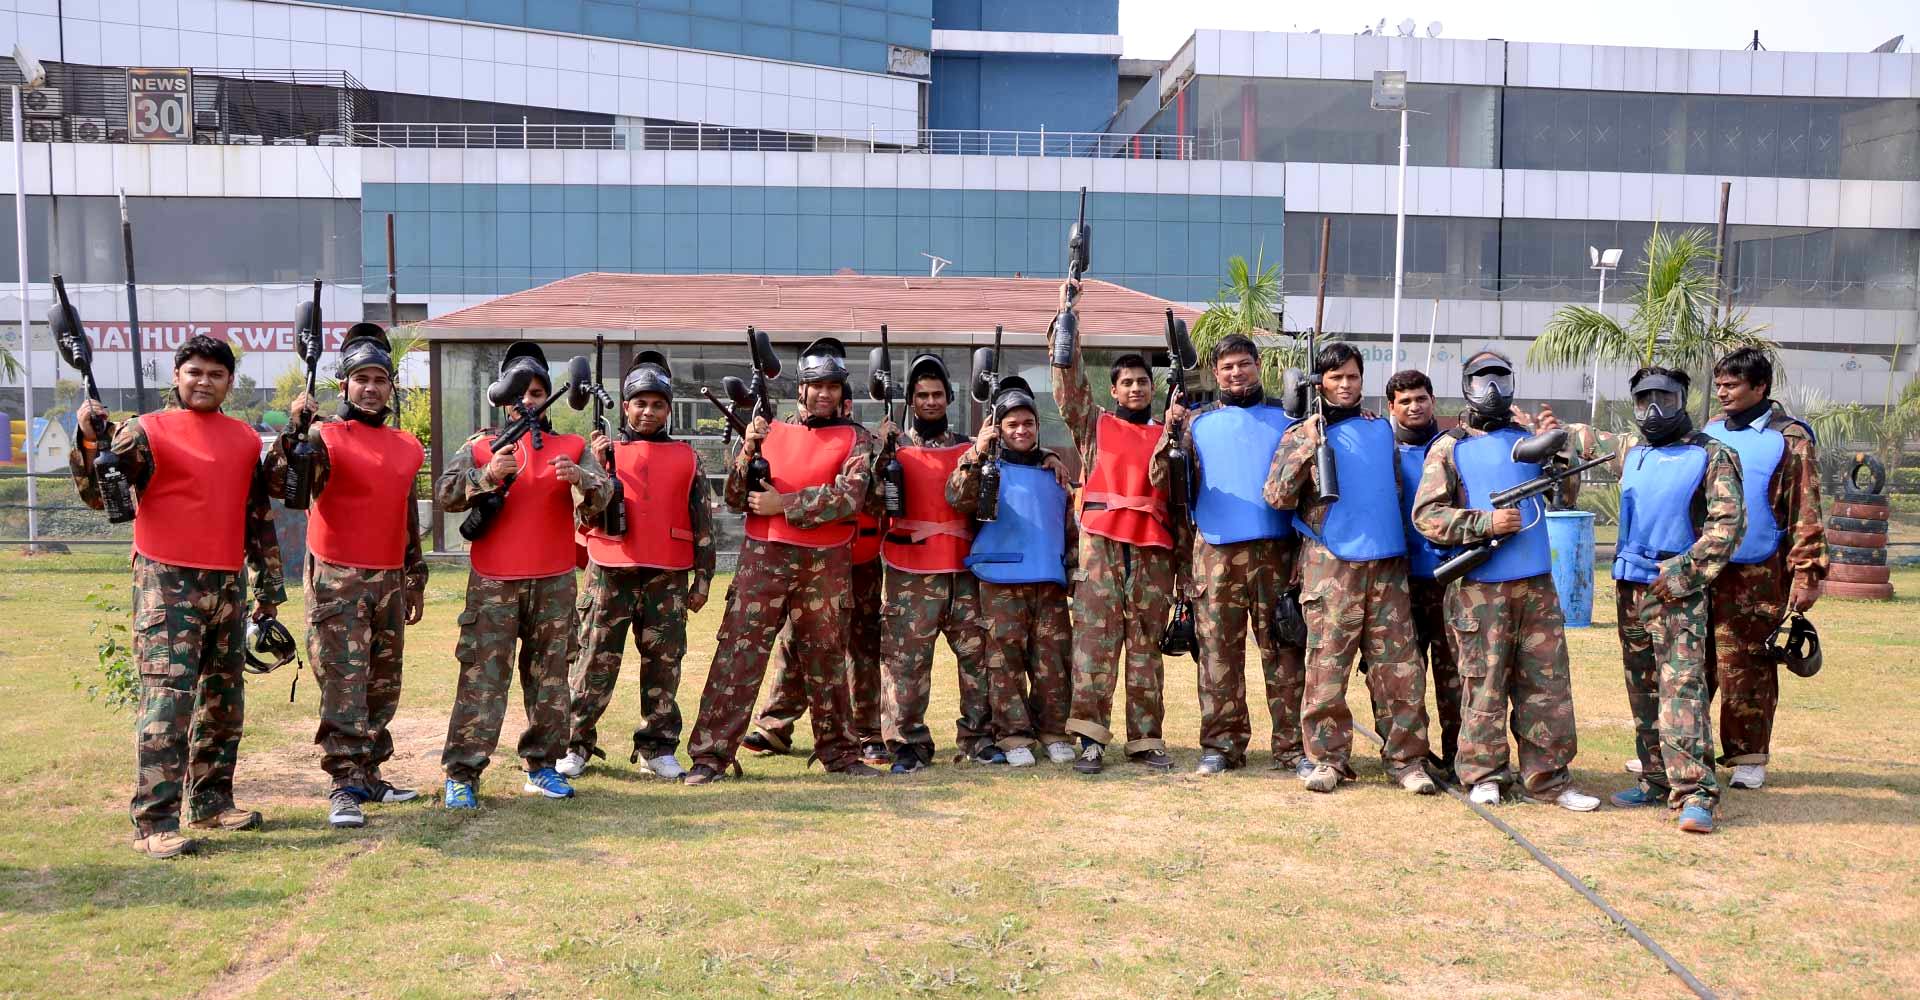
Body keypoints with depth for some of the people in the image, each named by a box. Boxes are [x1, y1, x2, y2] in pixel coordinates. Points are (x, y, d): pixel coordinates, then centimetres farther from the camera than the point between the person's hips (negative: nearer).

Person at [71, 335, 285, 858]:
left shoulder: (246, 439, 13)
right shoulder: (147, 431, -1)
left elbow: (260, 517, 17)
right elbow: (99, 495, -10)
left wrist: (270, 586, 16)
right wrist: (89, 441, -26)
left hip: (228, 585, 6)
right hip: (167, 584, -5)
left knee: (224, 698, 11)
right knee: (166, 700, -10)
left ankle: (211, 800, 23)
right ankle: (155, 821, -8)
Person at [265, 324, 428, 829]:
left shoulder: (408, 447, 13)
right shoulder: (324, 438, -4)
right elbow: (281, 486, -20)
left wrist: (416, 581, 19)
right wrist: (295, 429, -30)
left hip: (390, 580, 6)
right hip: (337, 580, -6)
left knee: (383, 685, 11)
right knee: (343, 683, -7)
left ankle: (369, 773, 21)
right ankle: (345, 787, -5)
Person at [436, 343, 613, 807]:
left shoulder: (572, 447, 7)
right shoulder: (480, 446, 6)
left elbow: (603, 495, -4)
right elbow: (444, 494, -5)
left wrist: (579, 479, -25)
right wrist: (488, 475, -21)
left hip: (554, 582, 2)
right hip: (493, 583, -2)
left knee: (549, 677, 9)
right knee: (482, 678, -3)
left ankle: (542, 766, 19)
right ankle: (461, 774, 1)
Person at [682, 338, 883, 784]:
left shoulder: (855, 438, 3)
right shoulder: (770, 432, 8)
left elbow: (848, 497, -13)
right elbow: (736, 499, 5)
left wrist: (782, 504, -13)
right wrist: (747, 451, -11)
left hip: (826, 563, 0)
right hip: (763, 557, 0)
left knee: (826, 656, 11)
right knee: (738, 652, -3)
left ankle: (838, 750, 24)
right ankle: (711, 753, 0)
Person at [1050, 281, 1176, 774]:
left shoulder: (1167, 434, 17)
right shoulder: (1094, 424, 14)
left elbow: (1170, 486, 7)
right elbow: (1070, 382, 4)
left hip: (1152, 549, 2)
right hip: (1101, 544, -1)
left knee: (1146, 646, 4)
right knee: (1094, 641, -7)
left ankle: (1146, 739, 8)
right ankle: (1091, 739, -7)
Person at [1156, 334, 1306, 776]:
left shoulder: (1286, 418, 12)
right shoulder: (1198, 422, 12)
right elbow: (1163, 482, 4)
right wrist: (1171, 433, -11)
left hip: (1276, 549, 0)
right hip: (1216, 552, 0)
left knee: (1284, 650, 0)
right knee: (1219, 651, 2)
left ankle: (1293, 746, 5)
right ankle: (1221, 744, 9)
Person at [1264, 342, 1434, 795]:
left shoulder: (1381, 429, 17)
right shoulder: (1302, 434, 5)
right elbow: (1277, 497, -5)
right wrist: (1307, 451, -13)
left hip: (1387, 563, 3)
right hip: (1330, 565, -3)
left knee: (1400, 666, 1)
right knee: (1327, 664, -2)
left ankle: (1405, 758, 9)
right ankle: (1329, 758, 8)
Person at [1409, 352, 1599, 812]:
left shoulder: (1528, 439, 14)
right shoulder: (1450, 448, 2)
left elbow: (1566, 494, 12)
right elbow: (1426, 515, -5)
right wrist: (1486, 522, -15)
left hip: (1537, 583, 4)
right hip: (1480, 587, -4)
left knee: (1548, 679, 4)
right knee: (1485, 680, 1)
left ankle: (1548, 778, 12)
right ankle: (1484, 774, 13)